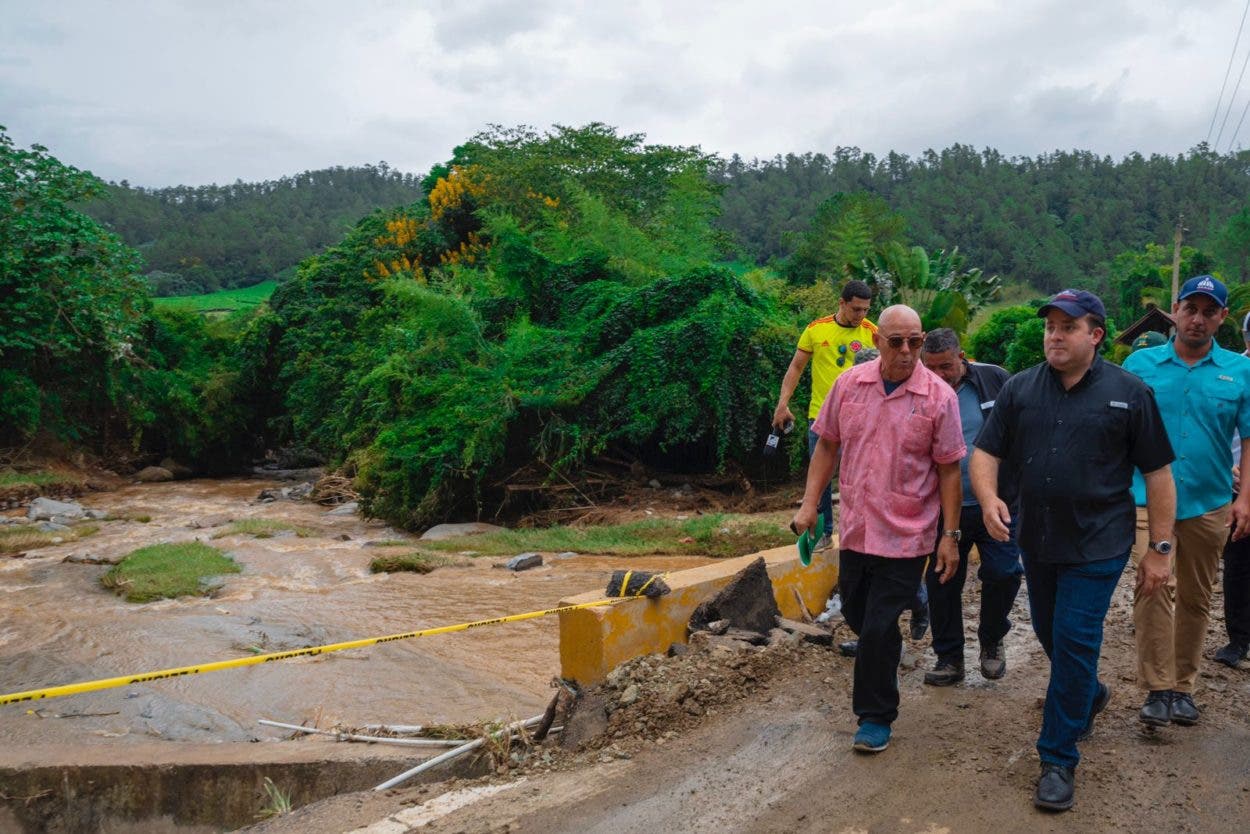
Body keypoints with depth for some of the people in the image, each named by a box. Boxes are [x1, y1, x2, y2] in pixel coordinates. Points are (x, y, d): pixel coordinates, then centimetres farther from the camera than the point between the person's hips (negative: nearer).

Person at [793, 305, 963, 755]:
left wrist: (951, 535, -6)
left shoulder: (938, 397, -10)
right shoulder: (849, 384, -1)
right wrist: (809, 504, 2)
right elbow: (827, 446, 7)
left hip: (906, 534, -4)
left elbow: (949, 471, -5)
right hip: (855, 527, 4)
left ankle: (875, 718, 16)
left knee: (879, 629, -2)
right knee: (856, 614, 18)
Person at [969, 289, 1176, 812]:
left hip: (1096, 546, -4)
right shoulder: (1020, 389, 1)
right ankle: (1090, 697, 49)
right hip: (1036, 539, 4)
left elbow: (1158, 473, -3)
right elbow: (985, 452, 0)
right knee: (1051, 636, 19)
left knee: (1074, 644, -5)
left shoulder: (1129, 393, -6)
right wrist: (988, 498, -21)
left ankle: (1059, 759, 8)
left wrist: (1159, 549, -6)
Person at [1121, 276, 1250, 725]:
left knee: (1195, 599, 11)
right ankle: (1158, 688, -8)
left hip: (1209, 504, 2)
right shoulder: (1140, 363, 1)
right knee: (1152, 587, -16)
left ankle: (1183, 686, 25)